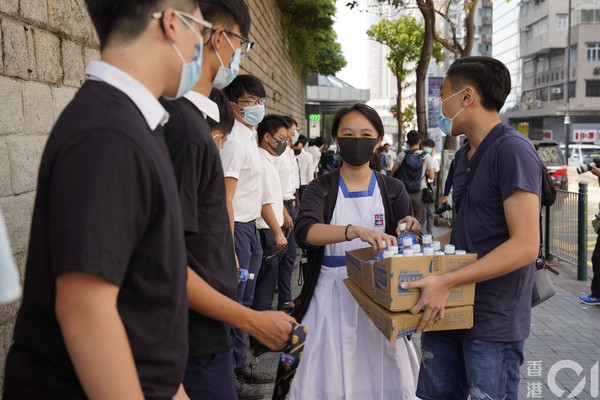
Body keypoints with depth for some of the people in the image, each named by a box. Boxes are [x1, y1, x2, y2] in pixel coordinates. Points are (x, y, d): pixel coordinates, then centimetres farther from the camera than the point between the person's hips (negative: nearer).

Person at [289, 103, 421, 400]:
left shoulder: (393, 189, 6)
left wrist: (410, 230, -24)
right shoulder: (321, 188, -1)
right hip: (331, 296, -1)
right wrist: (356, 231, -38)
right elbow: (305, 231, -21)